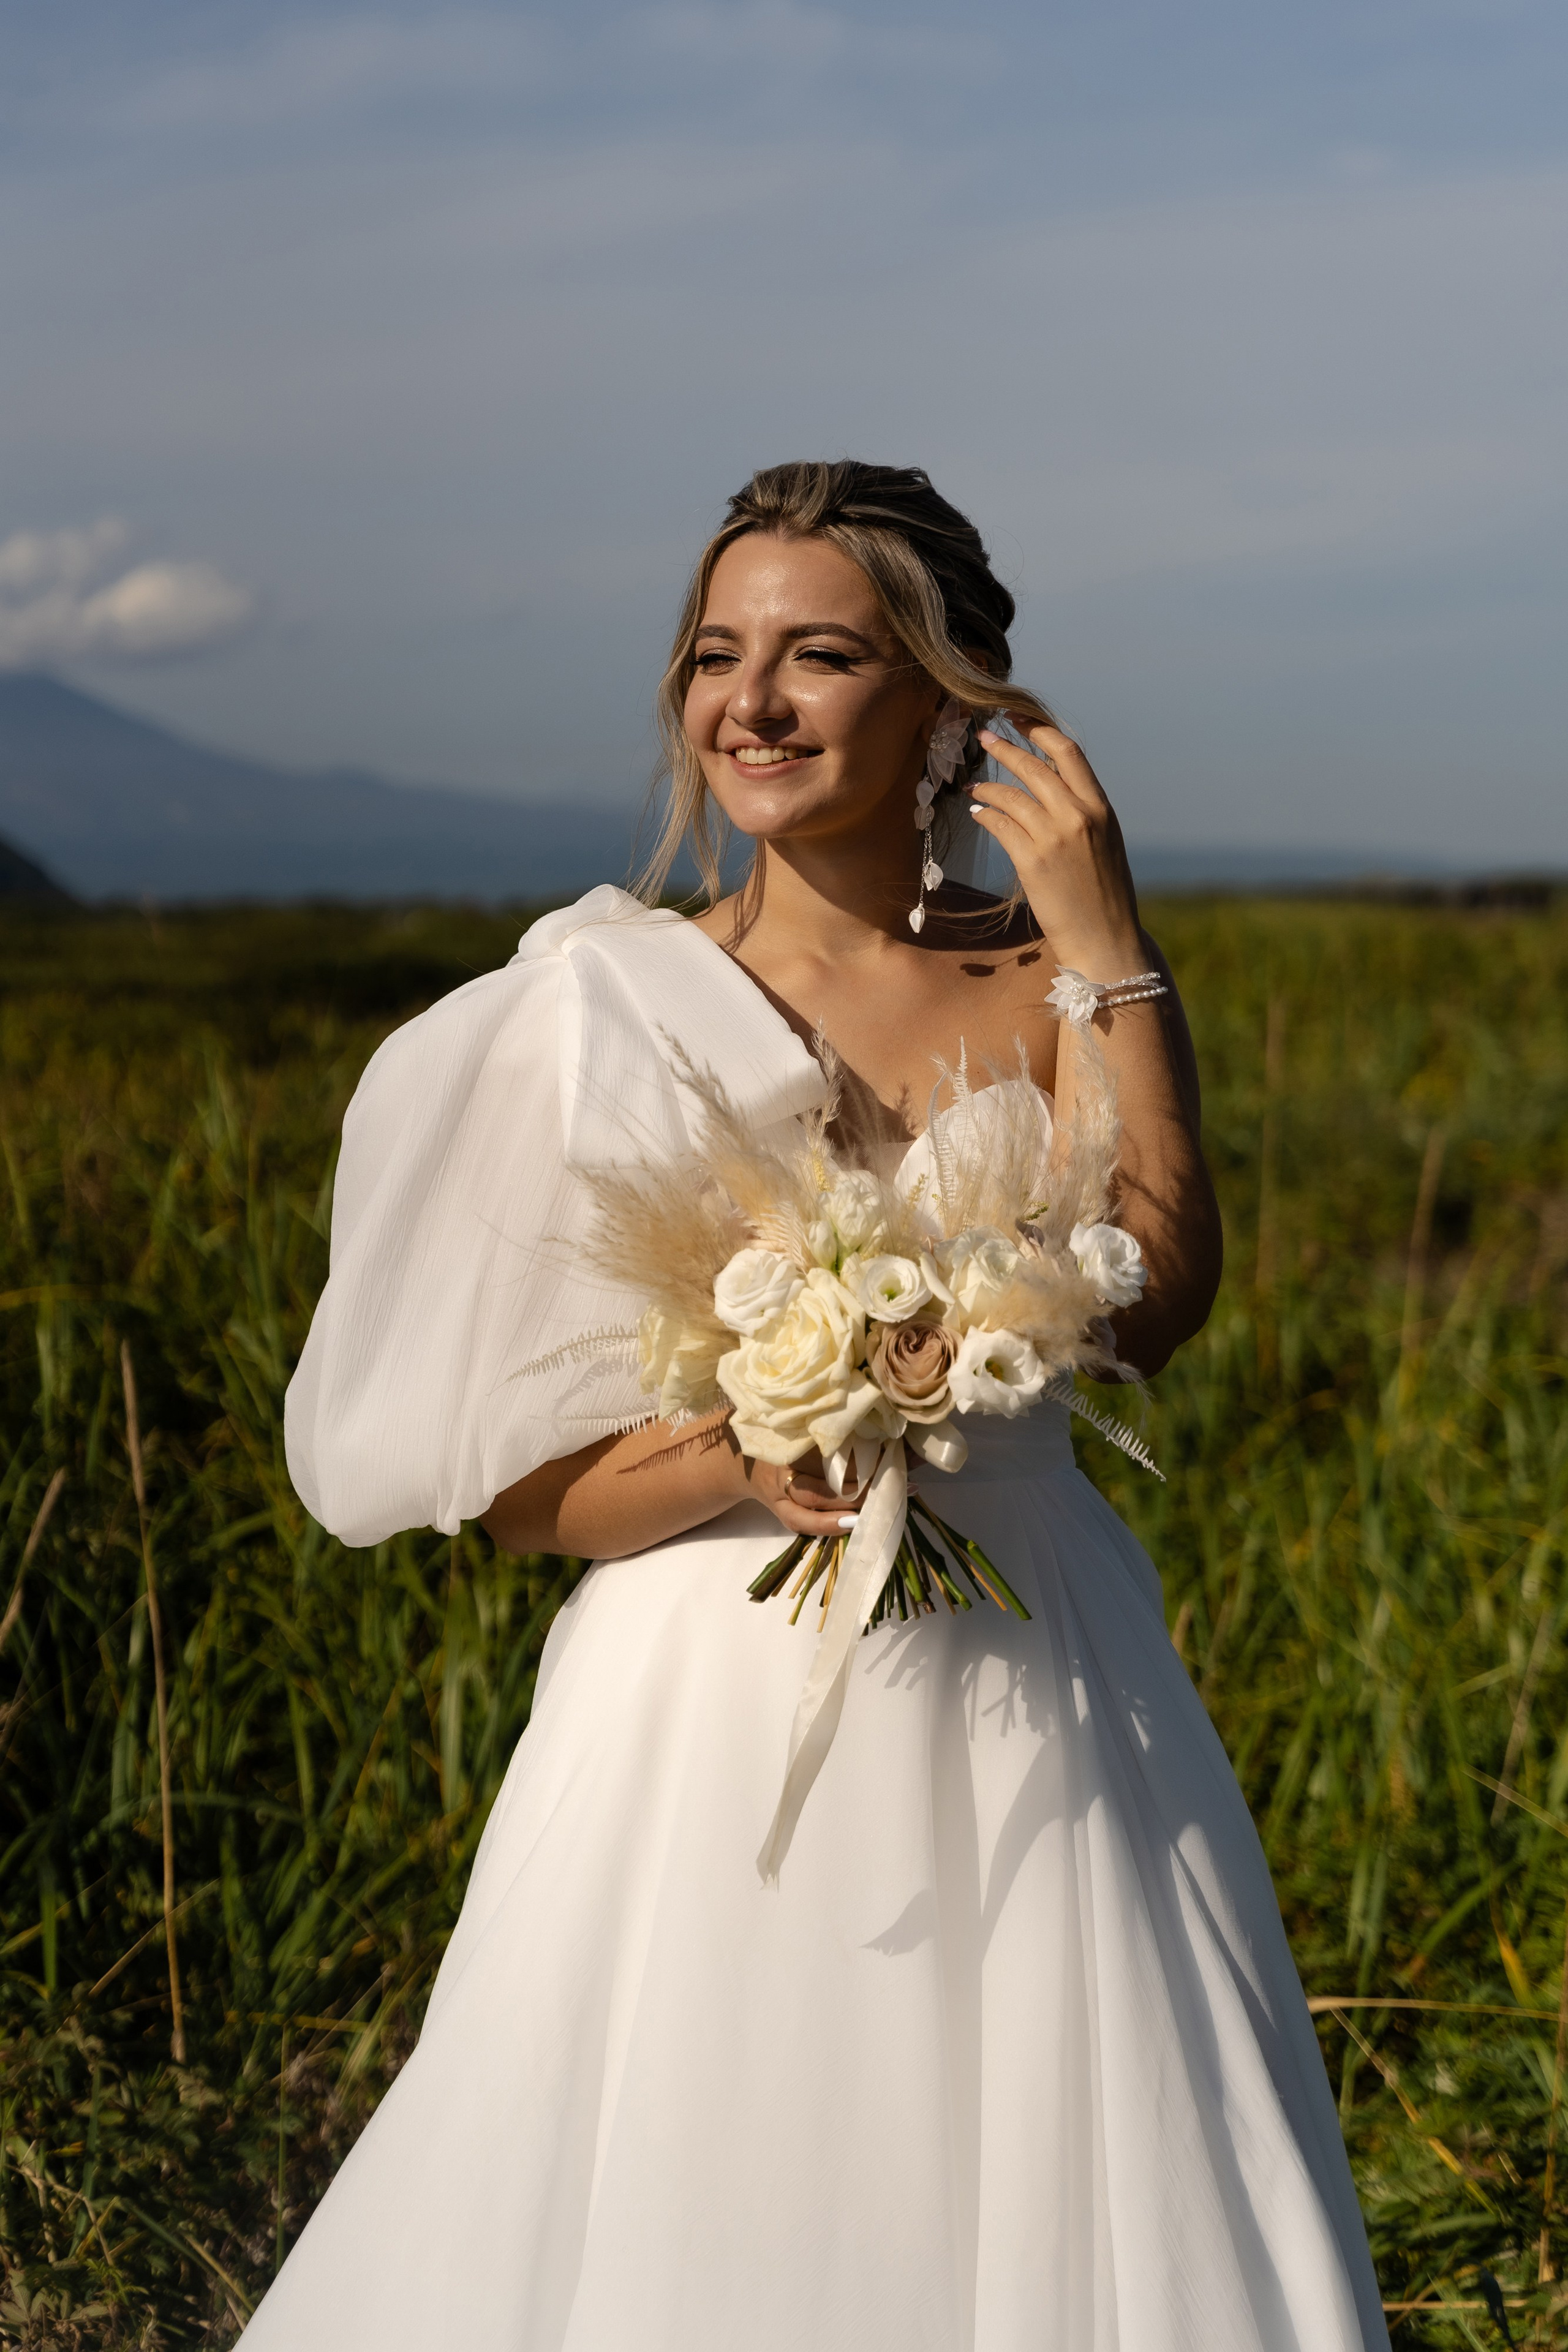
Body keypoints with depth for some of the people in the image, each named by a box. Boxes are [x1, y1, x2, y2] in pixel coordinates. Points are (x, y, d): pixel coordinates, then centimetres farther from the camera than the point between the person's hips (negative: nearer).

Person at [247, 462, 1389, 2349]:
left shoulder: (1053, 979, 2)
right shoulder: (607, 1010, -3)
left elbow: (1154, 1298, -16)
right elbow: (517, 1490, -3)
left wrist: (1107, 949, -13)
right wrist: (737, 1460, -22)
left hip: (1028, 1714, 2)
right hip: (721, 1718, -1)